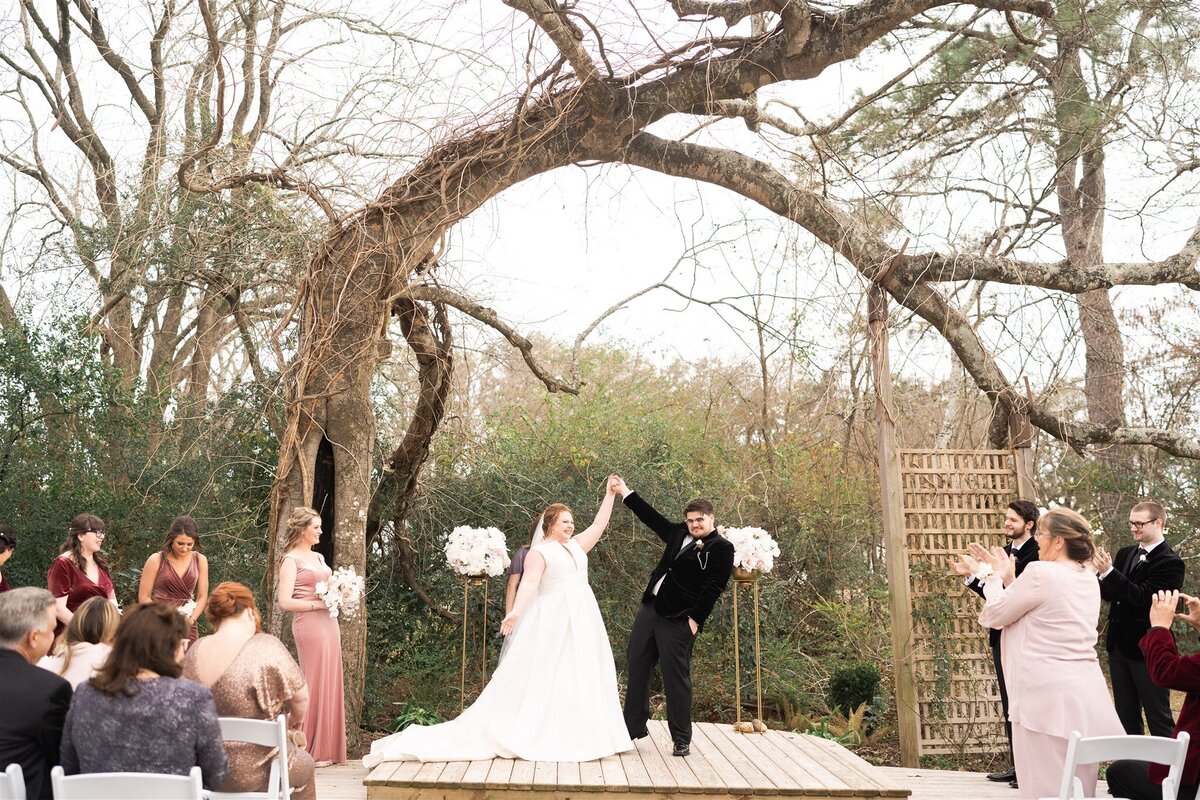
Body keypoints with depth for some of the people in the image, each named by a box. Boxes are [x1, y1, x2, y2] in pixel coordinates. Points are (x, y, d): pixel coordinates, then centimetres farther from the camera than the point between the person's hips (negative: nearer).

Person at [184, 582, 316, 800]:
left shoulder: (193, 651, -5)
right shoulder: (266, 647, -19)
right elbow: (301, 698, -10)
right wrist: (294, 721, 12)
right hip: (256, 774, -5)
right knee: (304, 762, 27)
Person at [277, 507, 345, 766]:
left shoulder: (318, 557, 19)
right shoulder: (291, 559, -4)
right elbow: (285, 602, -13)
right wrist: (319, 603, -15)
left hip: (328, 623, 8)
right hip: (309, 625, -8)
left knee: (330, 682, 8)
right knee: (314, 683, -4)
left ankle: (327, 748, 16)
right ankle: (310, 751, 5)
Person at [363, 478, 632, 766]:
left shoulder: (576, 546, 16)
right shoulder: (539, 552, -5)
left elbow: (598, 526, 16)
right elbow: (529, 582, -17)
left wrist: (610, 495, 12)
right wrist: (515, 611, -32)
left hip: (583, 622, 7)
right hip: (553, 623, -7)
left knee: (580, 679, 6)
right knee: (543, 680, -7)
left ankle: (575, 737, 11)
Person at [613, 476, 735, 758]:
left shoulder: (721, 548, -7)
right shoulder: (679, 534, 13)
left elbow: (713, 588, -13)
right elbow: (653, 518, 23)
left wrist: (695, 620, -16)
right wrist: (626, 493, 26)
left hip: (678, 620, -7)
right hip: (650, 608, 7)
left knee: (676, 677, -3)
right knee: (637, 668, 12)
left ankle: (681, 741, 10)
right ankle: (633, 727, 24)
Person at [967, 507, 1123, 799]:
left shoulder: (1040, 572, -15)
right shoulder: (1088, 578, 12)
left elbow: (993, 615, -6)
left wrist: (994, 577, 9)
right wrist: (1007, 578, 20)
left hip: (1050, 699, -9)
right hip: (1085, 699, 9)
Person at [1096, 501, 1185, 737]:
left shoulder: (1170, 562, -14)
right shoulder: (1125, 554, 8)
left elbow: (1142, 597, -23)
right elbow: (1109, 594, 7)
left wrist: (1108, 572, -27)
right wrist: (1100, 575, -12)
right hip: (1118, 646, 7)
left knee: (1159, 717, 3)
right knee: (1126, 716, 15)